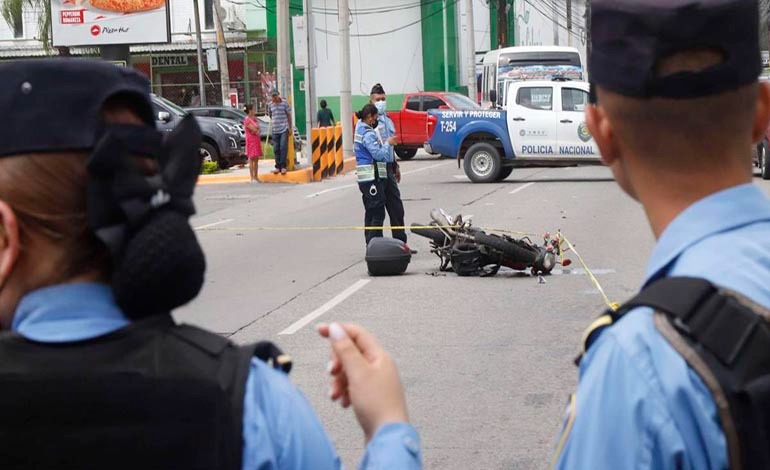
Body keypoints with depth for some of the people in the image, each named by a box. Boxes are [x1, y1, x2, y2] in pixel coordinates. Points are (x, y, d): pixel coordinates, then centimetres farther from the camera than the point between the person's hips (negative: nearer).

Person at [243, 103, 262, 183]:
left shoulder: (254, 118, 14)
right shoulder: (247, 120, -13)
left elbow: (258, 129, 9)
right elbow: (254, 130, -18)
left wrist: (256, 130, -10)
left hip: (257, 140, 8)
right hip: (251, 140, -8)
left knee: (256, 159, 9)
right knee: (251, 159, -6)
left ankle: (256, 177, 13)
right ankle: (252, 178, -5)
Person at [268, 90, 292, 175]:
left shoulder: (284, 103, 0)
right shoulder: (270, 105, 7)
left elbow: (289, 115, 5)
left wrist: (290, 127, 3)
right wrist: (274, 121, 13)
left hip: (284, 129, -3)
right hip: (275, 130, 3)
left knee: (283, 148, -9)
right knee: (276, 149, 4)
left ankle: (283, 166, -7)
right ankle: (278, 167, 10)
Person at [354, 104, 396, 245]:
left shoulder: (360, 128, 14)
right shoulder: (368, 134, -17)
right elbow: (378, 154, -19)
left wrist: (384, 142, 8)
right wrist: (388, 143, -5)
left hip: (366, 178, 10)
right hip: (372, 176, -10)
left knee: (370, 213, 15)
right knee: (378, 213, -9)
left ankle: (370, 244, 19)